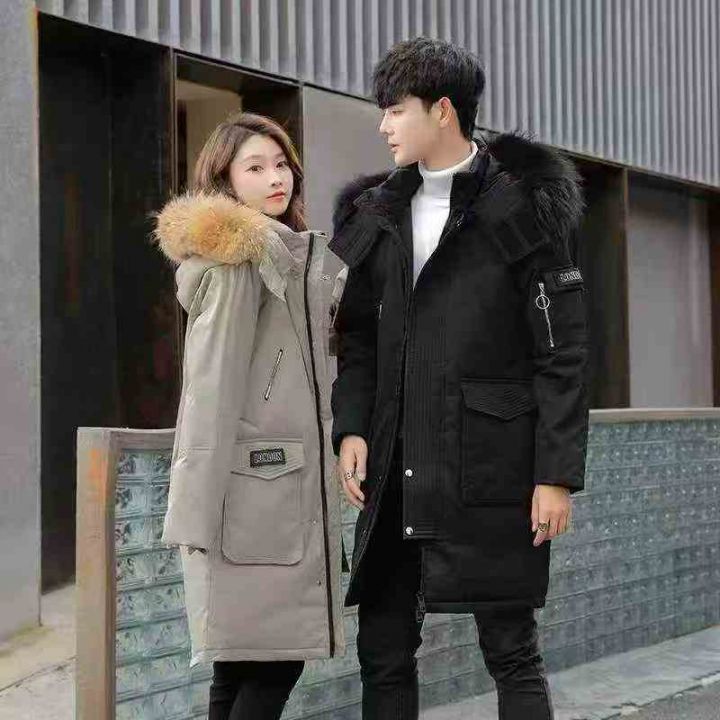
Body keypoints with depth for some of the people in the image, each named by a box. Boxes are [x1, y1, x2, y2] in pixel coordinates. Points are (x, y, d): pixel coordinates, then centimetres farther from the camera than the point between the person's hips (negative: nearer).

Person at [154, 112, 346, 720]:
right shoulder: (241, 255, -9)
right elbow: (212, 384, -16)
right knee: (271, 662, -8)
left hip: (287, 483, 9)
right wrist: (199, 506, -19)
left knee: (243, 664, 9)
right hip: (255, 487, -9)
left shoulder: (287, 254, 20)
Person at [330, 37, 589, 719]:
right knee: (382, 650, 9)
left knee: (510, 649, 1)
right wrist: (352, 427, 0)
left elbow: (562, 352, -6)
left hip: (489, 473, -5)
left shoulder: (521, 208, -4)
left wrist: (557, 473, -11)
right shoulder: (375, 213, 12)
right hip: (395, 472, 6)